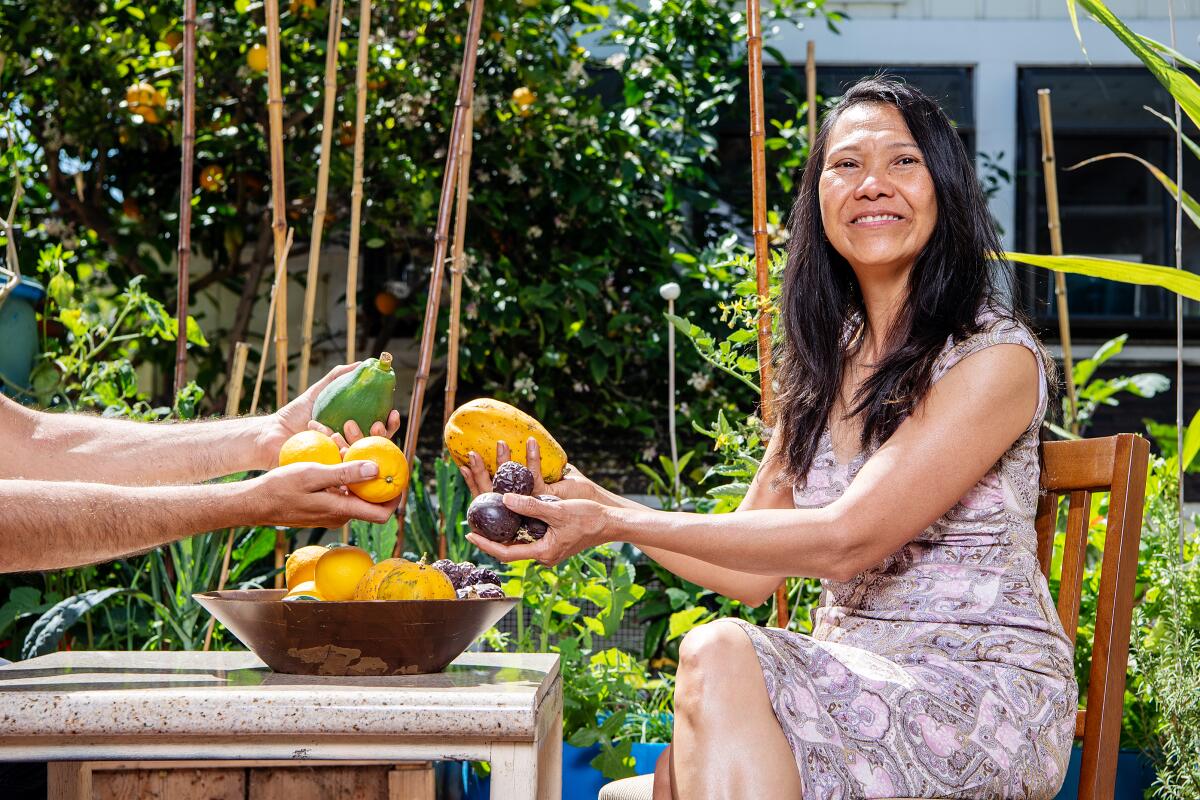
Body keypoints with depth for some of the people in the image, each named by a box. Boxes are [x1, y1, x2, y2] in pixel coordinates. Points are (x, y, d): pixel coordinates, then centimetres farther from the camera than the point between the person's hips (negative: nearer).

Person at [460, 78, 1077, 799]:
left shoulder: (996, 358, -9)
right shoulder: (826, 361, 14)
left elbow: (846, 540, -18)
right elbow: (751, 574, 10)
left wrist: (618, 524, -17)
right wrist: (586, 499, -3)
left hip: (986, 689, -5)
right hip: (858, 677, 5)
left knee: (721, 653, -29)